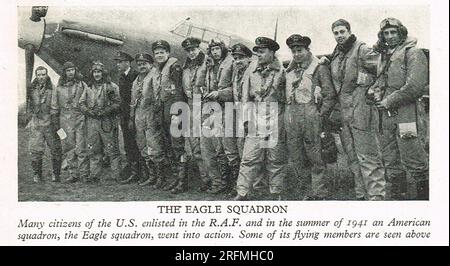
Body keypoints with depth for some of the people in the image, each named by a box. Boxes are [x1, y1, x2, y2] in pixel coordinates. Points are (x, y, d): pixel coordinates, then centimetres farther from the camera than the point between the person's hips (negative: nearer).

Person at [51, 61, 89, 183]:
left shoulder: (82, 85, 4)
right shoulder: (59, 87, 9)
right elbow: (54, 105, 15)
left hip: (79, 119, -2)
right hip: (65, 120, 3)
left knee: (81, 148, -6)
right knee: (68, 148, 3)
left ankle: (84, 174, -1)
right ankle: (73, 174, 10)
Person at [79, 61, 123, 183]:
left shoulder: (111, 87, 0)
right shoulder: (88, 88, 15)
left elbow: (117, 104, -6)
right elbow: (81, 103, 14)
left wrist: (104, 112, -15)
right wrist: (89, 111, -5)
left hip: (107, 121, -5)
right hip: (92, 121, 5)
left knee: (112, 149, -5)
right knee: (93, 150, 7)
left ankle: (117, 175, 0)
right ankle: (94, 175, 13)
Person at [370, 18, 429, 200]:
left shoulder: (413, 53, -6)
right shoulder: (383, 56, 17)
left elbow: (415, 86, -16)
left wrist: (389, 101, -14)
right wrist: (373, 91, 0)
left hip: (405, 111, -7)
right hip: (386, 114, 8)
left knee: (412, 158, -6)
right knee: (390, 159, 13)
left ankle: (425, 194, 7)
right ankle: (398, 191, 25)